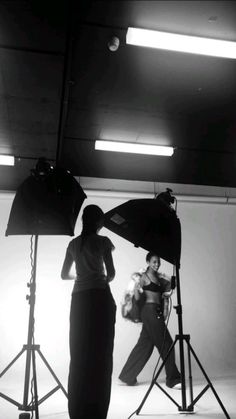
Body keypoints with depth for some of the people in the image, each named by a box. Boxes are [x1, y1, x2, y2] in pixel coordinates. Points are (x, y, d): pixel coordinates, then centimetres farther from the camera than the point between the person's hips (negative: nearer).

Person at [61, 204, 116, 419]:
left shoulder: (73, 243, 12)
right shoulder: (103, 241, -2)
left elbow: (65, 274, 16)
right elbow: (111, 273, -5)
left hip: (79, 298, 5)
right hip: (100, 297, -4)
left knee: (80, 353, 7)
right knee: (100, 353, -1)